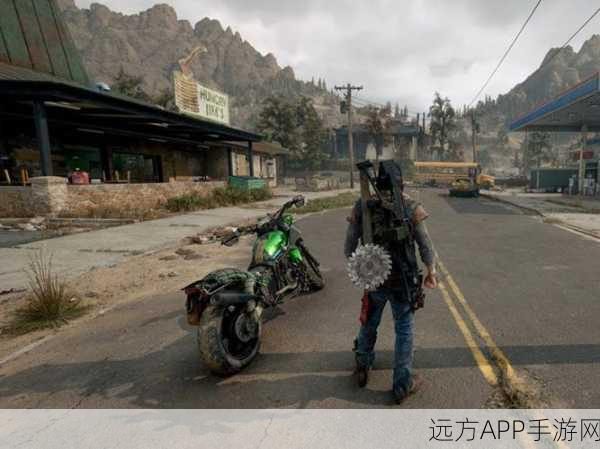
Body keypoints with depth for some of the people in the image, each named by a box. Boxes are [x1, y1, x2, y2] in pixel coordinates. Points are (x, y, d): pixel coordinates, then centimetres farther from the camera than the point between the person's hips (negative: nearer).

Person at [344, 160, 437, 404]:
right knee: (404, 329, 14)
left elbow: (349, 245, -3)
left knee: (369, 324, 22)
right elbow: (425, 245, -6)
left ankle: (362, 369, 42)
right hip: (402, 280, -2)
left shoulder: (362, 206, -6)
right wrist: (431, 271, 9)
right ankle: (402, 384, 26)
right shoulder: (410, 207, -10)